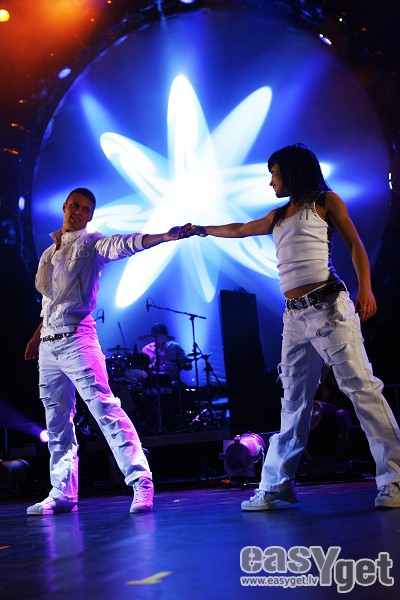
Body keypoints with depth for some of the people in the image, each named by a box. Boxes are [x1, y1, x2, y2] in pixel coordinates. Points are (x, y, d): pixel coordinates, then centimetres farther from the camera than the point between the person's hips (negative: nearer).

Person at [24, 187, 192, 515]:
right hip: (48, 345, 7)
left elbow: (123, 244, -18)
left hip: (76, 338, -7)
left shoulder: (91, 243, 2)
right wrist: (37, 336, 23)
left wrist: (163, 237, -34)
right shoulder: (49, 252, 21)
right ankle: (62, 493, 17)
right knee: (57, 422, 9)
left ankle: (141, 481, -15)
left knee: (104, 406, -16)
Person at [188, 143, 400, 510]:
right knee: (294, 401, 6)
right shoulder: (278, 217, 24)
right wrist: (202, 230, 47)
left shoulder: (325, 201, 7)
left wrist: (365, 288, -14)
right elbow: (238, 230, 38)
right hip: (295, 315, 6)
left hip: (328, 306, -6)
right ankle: (275, 486, 9)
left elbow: (355, 244, 0)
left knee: (361, 387, -12)